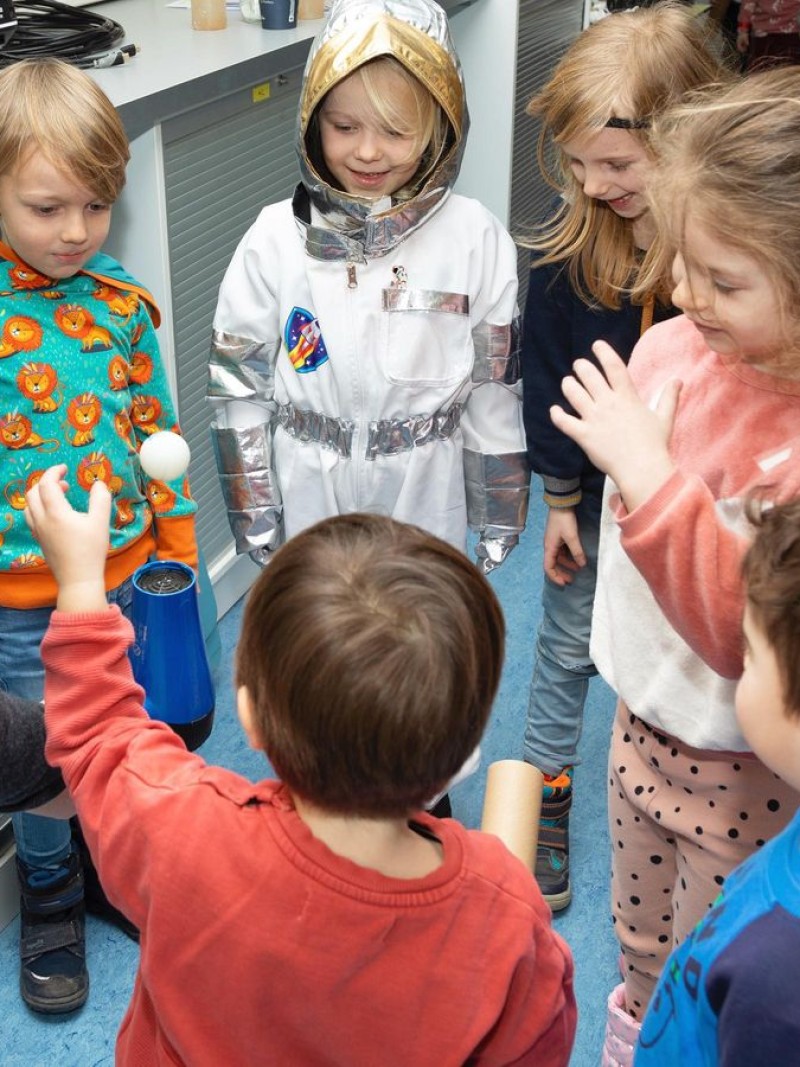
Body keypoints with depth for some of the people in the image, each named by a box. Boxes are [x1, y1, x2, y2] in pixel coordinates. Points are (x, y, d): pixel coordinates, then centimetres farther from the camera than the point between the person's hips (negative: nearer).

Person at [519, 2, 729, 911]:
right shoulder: (570, 241, -15)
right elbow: (548, 378, -4)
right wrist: (560, 500, 1)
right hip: (596, 485, 2)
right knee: (568, 647, 16)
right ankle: (544, 813, 34)